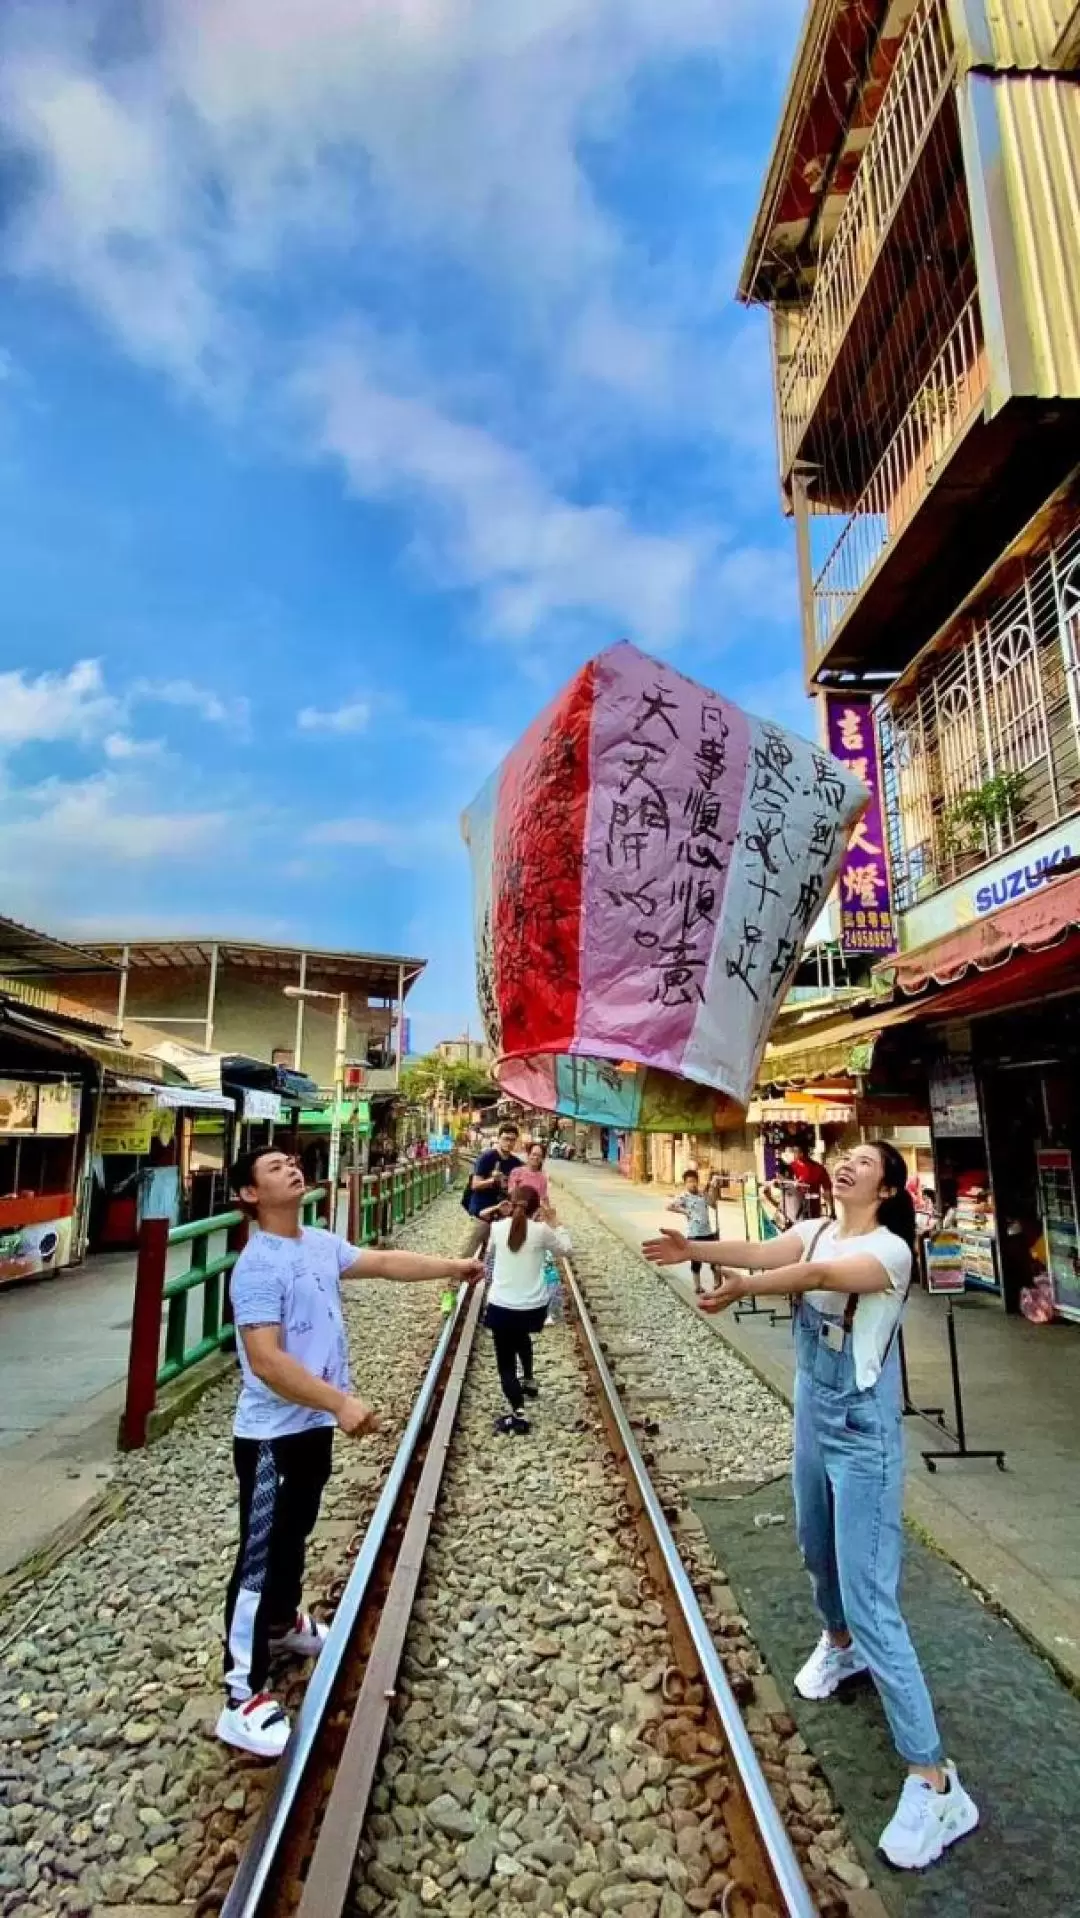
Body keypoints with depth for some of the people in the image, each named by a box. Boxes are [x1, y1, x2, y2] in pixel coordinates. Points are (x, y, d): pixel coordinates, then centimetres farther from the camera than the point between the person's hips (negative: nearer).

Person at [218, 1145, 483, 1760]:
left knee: (295, 1535, 27)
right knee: (261, 1555, 2)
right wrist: (342, 1401, -34)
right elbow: (267, 1362, -31)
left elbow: (385, 1262, 10)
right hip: (272, 1435, -9)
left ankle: (284, 1622, 49)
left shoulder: (321, 1242, 2)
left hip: (314, 1426, 9)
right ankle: (243, 1697, 15)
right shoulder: (258, 1266, -25)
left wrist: (452, 1266, 5)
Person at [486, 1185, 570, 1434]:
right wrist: (553, 1222, 12)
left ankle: (518, 1414, -7)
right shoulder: (541, 1230, -11)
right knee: (521, 1336, 34)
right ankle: (528, 1381, 48)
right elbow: (565, 1247, 6)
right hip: (534, 1305, 2)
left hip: (502, 1305, -2)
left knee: (506, 1361, 5)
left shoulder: (498, 1227, -6)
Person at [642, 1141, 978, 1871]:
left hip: (863, 1433, -7)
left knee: (870, 1599, -5)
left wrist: (743, 1288, -32)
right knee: (818, 1549, 28)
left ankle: (934, 1781, 9)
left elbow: (822, 1274, -38)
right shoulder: (814, 1230, -1)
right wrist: (695, 1248, -35)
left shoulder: (890, 1248, -21)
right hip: (812, 1416, 7)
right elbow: (762, 1253, -18)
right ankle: (838, 1644, 57)